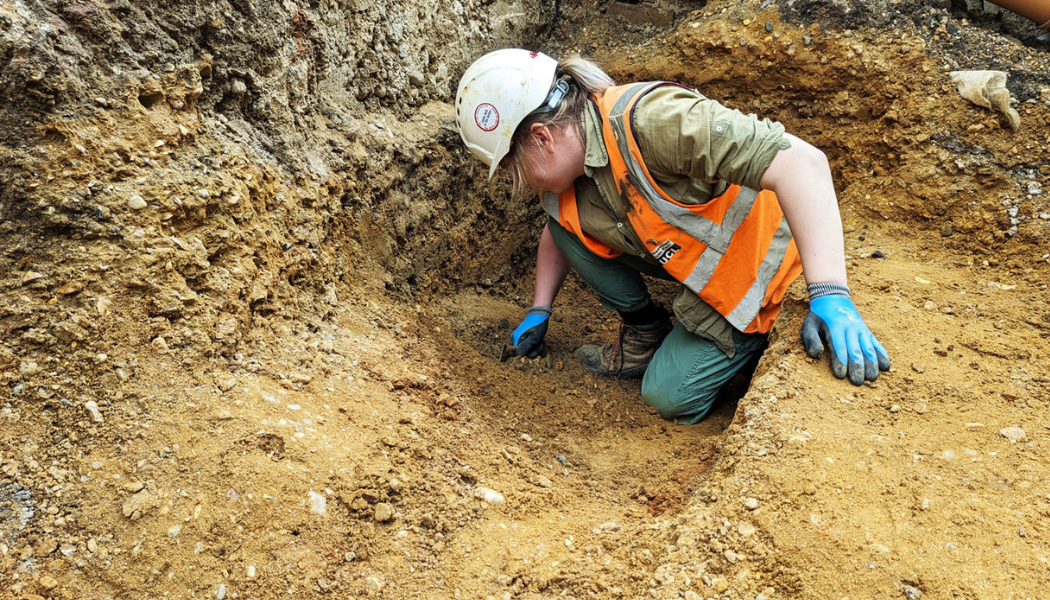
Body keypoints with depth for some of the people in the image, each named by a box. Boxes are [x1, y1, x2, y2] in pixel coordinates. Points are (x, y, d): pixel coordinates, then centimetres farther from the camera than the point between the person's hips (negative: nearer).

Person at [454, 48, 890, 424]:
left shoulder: (650, 120, -36)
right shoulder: (566, 171, -7)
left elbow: (801, 162, -41)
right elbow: (555, 236, 18)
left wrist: (829, 296, -46)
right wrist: (539, 313, 15)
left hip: (755, 265, -7)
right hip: (681, 255, 8)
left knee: (670, 398, -11)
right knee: (568, 228, -4)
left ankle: (749, 340, 14)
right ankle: (644, 334, 10)